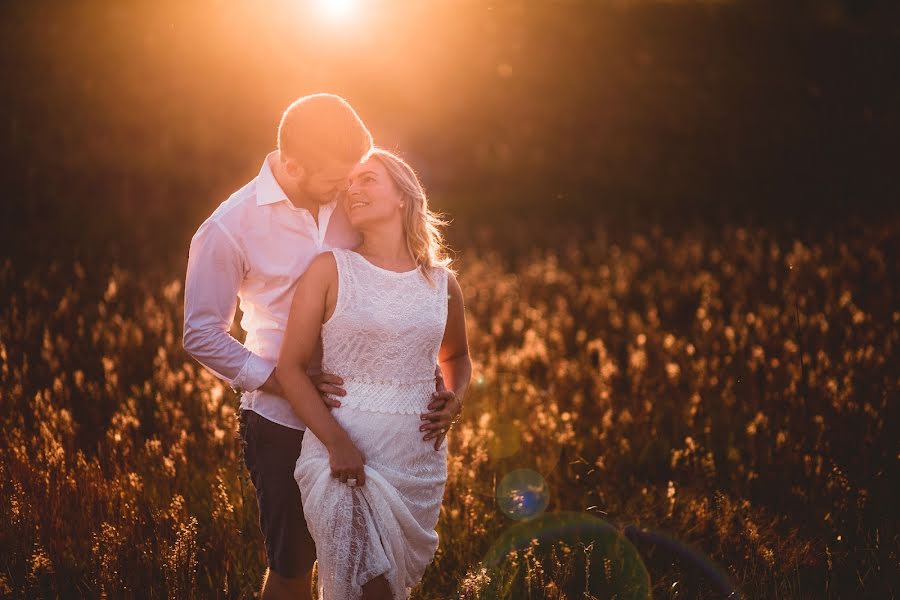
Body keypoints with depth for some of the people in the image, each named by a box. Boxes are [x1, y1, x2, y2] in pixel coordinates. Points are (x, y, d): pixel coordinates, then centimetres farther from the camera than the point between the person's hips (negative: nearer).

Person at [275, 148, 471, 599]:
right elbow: (290, 367, -4)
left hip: (418, 457, 4)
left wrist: (455, 397, 5)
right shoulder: (330, 269, -1)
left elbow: (456, 356, 28)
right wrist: (337, 442, -16)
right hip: (343, 452, -4)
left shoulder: (442, 282, 9)